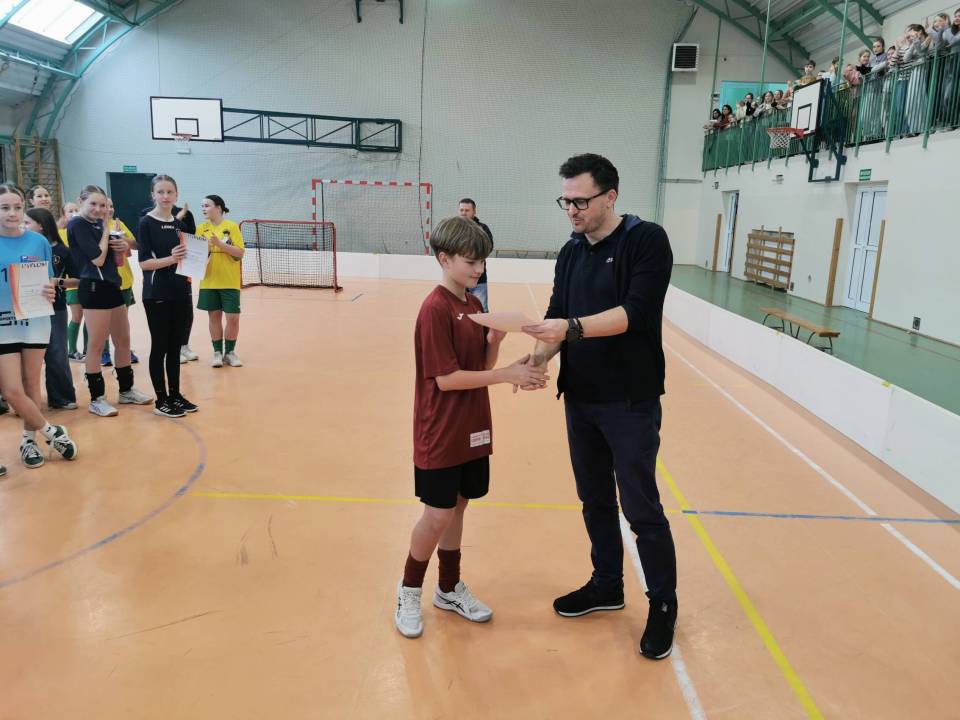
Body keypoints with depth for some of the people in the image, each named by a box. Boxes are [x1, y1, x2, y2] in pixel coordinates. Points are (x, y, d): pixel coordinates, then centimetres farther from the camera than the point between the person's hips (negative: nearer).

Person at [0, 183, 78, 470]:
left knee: (31, 386, 11)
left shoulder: (39, 242, -1)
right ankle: (51, 431, 16)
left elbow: (50, 282, 8)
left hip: (35, 323, 1)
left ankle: (28, 440, 28)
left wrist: (50, 293, -14)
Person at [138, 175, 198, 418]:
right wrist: (170, 258, -27)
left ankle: (175, 395, 21)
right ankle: (161, 400, 9)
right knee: (159, 347, 1)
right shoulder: (146, 223, -7)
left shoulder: (180, 223, 11)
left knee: (175, 347, 12)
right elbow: (144, 263, -13)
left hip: (181, 292, 6)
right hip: (157, 295, -6)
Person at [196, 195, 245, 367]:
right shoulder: (201, 228, 6)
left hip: (229, 282, -2)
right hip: (209, 281, 2)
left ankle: (230, 352, 15)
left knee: (233, 317, -1)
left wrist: (220, 243, -20)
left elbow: (240, 253, -10)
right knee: (214, 316, 7)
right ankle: (217, 352, 17)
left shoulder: (232, 227, -4)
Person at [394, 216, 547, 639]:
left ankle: (450, 589, 33)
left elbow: (482, 366, 8)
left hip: (472, 430, 8)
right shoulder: (435, 309, -17)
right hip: (441, 434, -7)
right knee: (437, 516, 1)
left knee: (457, 508, 17)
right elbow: (446, 378, -21)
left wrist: (494, 341, -12)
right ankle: (409, 591, 23)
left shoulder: (474, 305, 7)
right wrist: (508, 374, -23)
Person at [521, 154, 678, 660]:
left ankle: (663, 604, 24)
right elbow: (558, 321, 5)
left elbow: (635, 312, -22)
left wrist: (572, 327, -32)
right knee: (595, 500, 17)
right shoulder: (571, 253, 8)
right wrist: (539, 357, -14)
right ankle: (607, 585, 37)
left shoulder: (647, 241, -11)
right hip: (580, 400, 6)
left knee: (640, 507, 3)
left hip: (631, 403, -6)